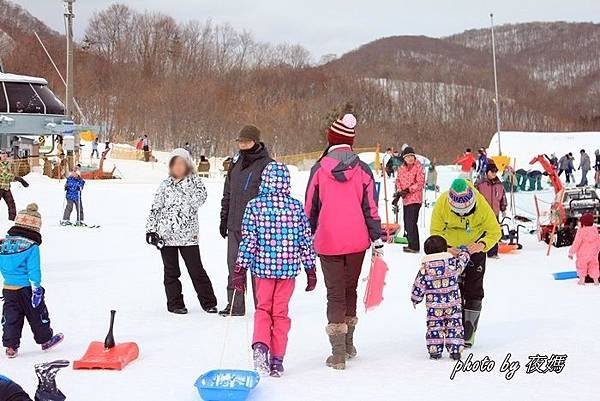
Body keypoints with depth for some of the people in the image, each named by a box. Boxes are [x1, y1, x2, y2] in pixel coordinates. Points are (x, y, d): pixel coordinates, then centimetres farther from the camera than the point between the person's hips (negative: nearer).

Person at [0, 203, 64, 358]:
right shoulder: (31, 246, -16)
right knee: (37, 315, 12)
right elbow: (34, 270, -17)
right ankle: (45, 340, 26)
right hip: (26, 288, -4)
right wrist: (36, 289, -13)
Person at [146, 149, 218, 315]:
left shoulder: (195, 181, 2)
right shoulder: (165, 184, 6)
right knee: (171, 271, 8)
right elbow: (155, 209, 8)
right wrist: (151, 229, 3)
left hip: (188, 235, -1)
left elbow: (199, 199, -13)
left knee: (196, 269, 1)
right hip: (166, 235, 2)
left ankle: (208, 302, 12)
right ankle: (175, 303, 18)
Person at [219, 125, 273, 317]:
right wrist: (224, 218, 17)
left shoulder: (266, 164, -7)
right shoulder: (236, 162, 13)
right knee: (234, 265, 9)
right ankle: (235, 306, 17)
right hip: (235, 225, 6)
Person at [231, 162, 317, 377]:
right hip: (289, 268, 1)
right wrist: (311, 270, 11)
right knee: (281, 312, 11)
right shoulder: (296, 206, -1)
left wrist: (240, 270, -3)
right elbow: (306, 240, 3)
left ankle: (260, 345, -10)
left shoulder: (255, 205, -6)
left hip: (263, 267, -1)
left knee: (263, 309, 15)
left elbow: (248, 240, -8)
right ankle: (277, 360, 12)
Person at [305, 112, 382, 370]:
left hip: (328, 242, -2)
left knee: (335, 294, 4)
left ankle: (338, 352, -1)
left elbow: (310, 208, 2)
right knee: (350, 289, 18)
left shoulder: (319, 169, -5)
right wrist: (377, 241, 5)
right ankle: (348, 344, 30)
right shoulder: (362, 170, -2)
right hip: (357, 242, 2)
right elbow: (371, 208, -1)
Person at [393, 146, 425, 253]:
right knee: (407, 223, 12)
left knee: (411, 223, -12)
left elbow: (420, 183, -13)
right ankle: (411, 244, 22)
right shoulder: (401, 169, 10)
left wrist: (408, 190, -18)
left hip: (415, 199, -7)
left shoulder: (418, 168, -8)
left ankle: (414, 247, -6)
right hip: (405, 200, 7)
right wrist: (399, 192, -2)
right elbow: (398, 181, 15)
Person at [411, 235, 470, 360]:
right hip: (453, 304, 1)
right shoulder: (454, 264, -5)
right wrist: (464, 251, 36)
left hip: (433, 306, 0)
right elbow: (464, 258, 15)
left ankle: (434, 351, 9)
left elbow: (418, 287, -2)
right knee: (454, 326, 8)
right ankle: (455, 351, 8)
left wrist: (415, 300, 12)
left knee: (434, 327, 9)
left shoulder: (424, 270, -7)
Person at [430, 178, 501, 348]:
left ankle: (469, 333, 8)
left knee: (473, 289, -2)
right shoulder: (441, 204, -30)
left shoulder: (481, 204, -31)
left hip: (475, 244, -1)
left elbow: (495, 231, -23)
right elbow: (435, 231, -20)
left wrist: (482, 245, -43)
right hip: (451, 246, 1)